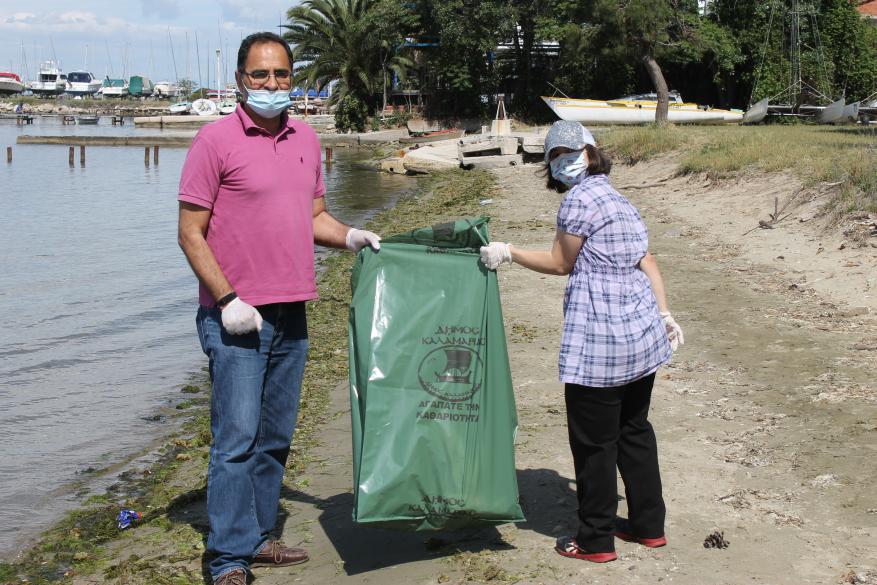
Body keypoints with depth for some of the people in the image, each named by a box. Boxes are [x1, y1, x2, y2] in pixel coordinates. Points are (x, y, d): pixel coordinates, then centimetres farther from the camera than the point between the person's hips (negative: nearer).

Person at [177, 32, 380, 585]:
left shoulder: (306, 139, 11)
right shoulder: (216, 139, -8)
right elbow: (191, 233, -9)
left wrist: (349, 235, 0)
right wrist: (228, 299, -16)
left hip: (291, 315, 6)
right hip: (236, 319, -6)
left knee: (276, 438, 13)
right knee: (237, 439, -6)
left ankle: (258, 537, 26)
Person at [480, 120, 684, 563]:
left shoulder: (580, 198, -11)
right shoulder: (619, 201, 16)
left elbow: (560, 263, -5)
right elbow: (648, 263, 15)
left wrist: (509, 252, 2)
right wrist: (664, 314, 19)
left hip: (599, 338, -9)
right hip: (642, 330, 9)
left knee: (594, 440, 3)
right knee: (634, 429, 20)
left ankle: (596, 540, 14)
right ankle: (648, 524, 30)